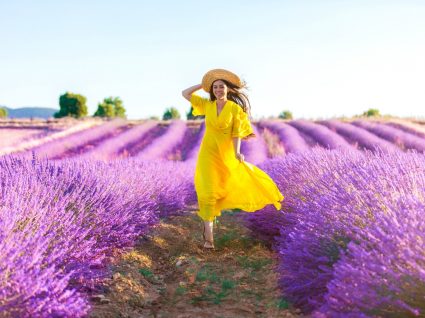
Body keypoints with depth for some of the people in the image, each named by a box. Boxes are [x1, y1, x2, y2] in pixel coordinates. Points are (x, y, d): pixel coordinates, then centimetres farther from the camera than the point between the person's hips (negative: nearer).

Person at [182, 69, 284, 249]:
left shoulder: (235, 108, -5)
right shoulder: (207, 105, 3)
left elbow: (237, 132, -10)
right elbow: (185, 94, 6)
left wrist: (237, 152, -24)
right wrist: (204, 84, 7)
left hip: (227, 153, 0)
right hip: (208, 153, 0)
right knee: (208, 192, -7)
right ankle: (208, 234, -4)